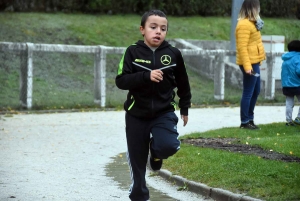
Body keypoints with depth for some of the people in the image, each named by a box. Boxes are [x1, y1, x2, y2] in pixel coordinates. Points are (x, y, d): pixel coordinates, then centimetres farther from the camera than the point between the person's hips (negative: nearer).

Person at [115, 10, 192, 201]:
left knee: (169, 145, -25)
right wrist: (146, 76, -27)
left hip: (164, 112, 0)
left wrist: (185, 108, 17)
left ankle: (155, 153, 11)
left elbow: (182, 83, 11)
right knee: (137, 160, 5)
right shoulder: (133, 52, -7)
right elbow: (121, 81, -15)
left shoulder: (173, 54, -3)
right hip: (137, 114, 0)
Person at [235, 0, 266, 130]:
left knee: (256, 91, 17)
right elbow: (242, 48, -22)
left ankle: (250, 118, 26)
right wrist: (247, 66, -25)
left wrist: (256, 62, 14)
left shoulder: (250, 23, 14)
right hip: (250, 64, -10)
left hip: (254, 62, 10)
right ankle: (244, 122, 4)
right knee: (248, 93, -3)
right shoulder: (244, 25, -18)